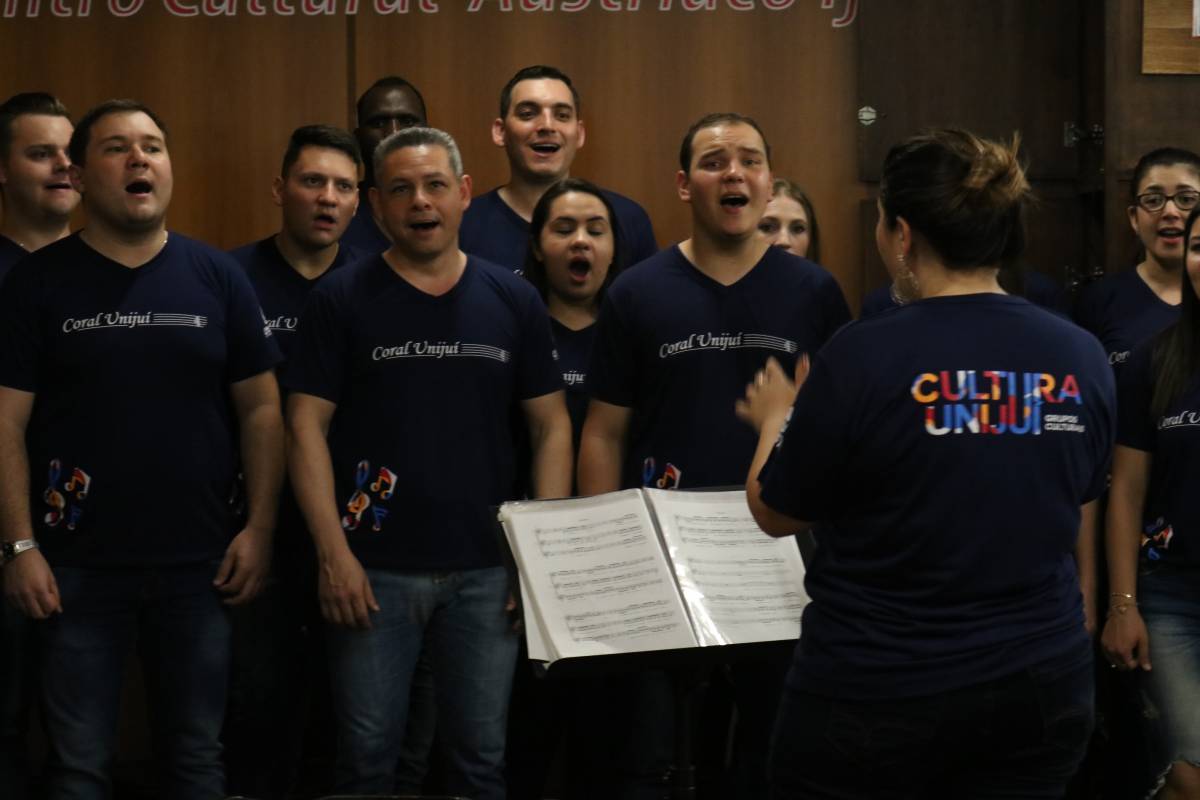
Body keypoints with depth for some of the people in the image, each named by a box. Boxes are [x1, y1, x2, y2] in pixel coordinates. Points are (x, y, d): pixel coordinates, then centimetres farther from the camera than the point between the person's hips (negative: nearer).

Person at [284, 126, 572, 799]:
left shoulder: (513, 301, 5)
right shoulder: (342, 300, -1)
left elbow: (551, 425, 7)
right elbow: (307, 426, -3)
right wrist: (333, 552, -11)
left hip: (487, 569, 2)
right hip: (374, 568, -2)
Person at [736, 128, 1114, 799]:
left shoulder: (865, 357, -17)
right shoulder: (1084, 358, -4)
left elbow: (776, 513, -4)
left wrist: (776, 419, 16)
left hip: (876, 693, -4)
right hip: (1043, 687, 4)